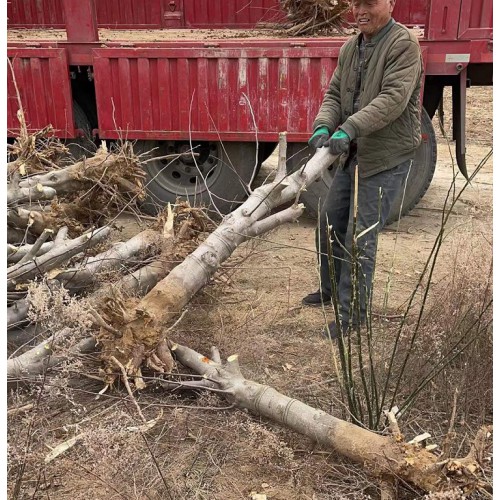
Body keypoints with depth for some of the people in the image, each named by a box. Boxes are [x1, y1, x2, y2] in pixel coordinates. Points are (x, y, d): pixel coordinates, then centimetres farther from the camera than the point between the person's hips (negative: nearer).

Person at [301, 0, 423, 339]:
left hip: (386, 157, -8)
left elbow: (394, 98, -24)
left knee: (360, 235, -7)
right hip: (353, 153, 8)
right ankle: (331, 287, 36)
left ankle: (353, 313, 8)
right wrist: (324, 125, -13)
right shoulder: (350, 47, 10)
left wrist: (349, 128, -33)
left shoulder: (404, 44, -13)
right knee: (330, 222, 15)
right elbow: (334, 94, 8)